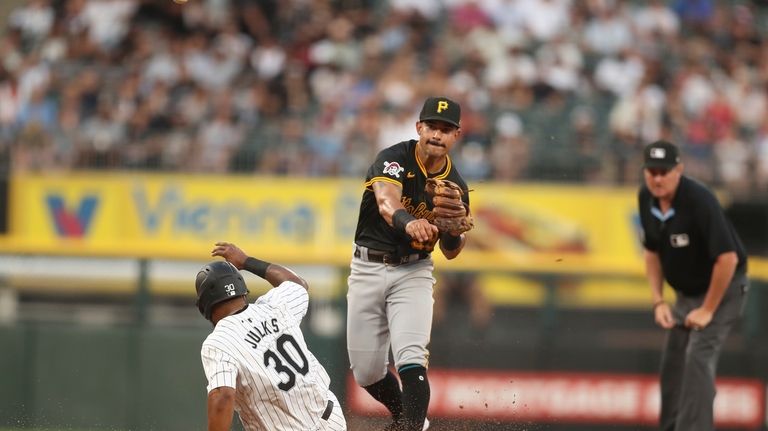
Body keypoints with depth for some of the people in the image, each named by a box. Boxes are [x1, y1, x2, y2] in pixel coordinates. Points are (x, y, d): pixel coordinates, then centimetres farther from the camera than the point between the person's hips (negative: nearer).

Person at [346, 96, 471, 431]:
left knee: (411, 359, -22)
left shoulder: (454, 186, -1)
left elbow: (451, 252, 5)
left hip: (413, 272, 1)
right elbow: (387, 203, -35)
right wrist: (409, 223, -57)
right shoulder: (393, 160, -13)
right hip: (367, 269, -1)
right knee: (366, 371, 7)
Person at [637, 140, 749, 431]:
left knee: (699, 357, -19)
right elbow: (652, 252, 8)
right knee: (672, 361, 10)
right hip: (686, 291, 8)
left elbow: (728, 258, -30)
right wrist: (658, 302, 0)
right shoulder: (646, 199, -7)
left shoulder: (699, 201, -30)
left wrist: (708, 310, -23)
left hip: (722, 288, -8)